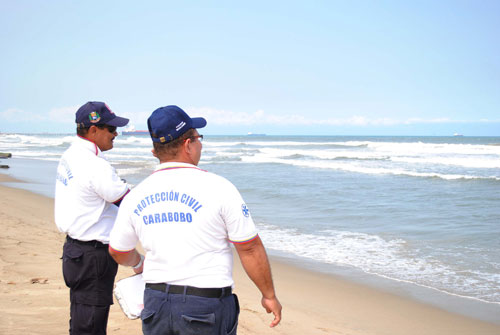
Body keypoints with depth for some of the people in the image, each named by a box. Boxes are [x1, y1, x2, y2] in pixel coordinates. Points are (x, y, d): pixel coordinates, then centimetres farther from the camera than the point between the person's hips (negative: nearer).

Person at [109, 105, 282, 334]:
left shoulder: (135, 196, 2)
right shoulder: (218, 188, -11)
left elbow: (119, 252, 16)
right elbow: (250, 249, -7)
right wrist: (269, 295, 5)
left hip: (156, 304, 5)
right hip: (207, 305, -4)